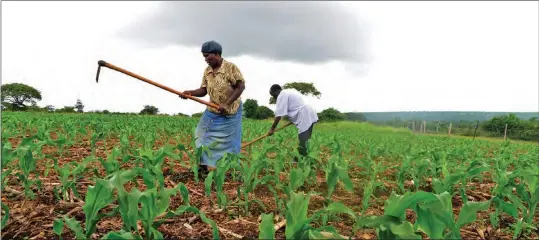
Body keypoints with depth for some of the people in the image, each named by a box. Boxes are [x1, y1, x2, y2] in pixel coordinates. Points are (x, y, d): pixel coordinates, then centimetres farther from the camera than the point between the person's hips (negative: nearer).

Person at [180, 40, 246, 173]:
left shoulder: (231, 67, -16)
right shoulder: (207, 71, 1)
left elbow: (241, 86, -19)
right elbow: (203, 90, 0)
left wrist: (227, 104, -25)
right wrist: (190, 93, -21)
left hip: (230, 112, -6)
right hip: (212, 112, 6)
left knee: (227, 142, 1)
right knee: (204, 138, 6)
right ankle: (205, 165, 18)